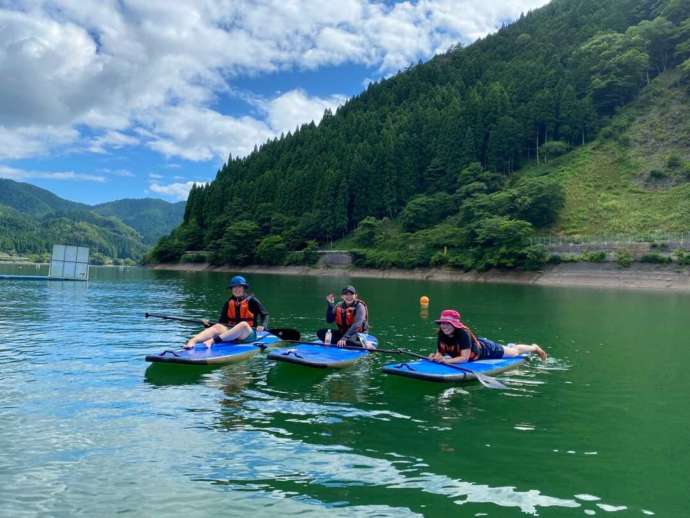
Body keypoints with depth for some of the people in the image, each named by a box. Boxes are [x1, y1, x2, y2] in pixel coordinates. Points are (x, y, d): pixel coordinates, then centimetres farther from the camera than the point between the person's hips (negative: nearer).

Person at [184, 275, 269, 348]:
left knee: (243, 324, -37)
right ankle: (192, 341, -51)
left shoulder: (251, 301, 2)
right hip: (231, 331, 4)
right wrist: (209, 323, -4)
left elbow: (265, 314, 2)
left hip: (249, 334, -4)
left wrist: (262, 326, -17)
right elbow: (223, 320, 13)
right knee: (217, 327, -25)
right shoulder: (229, 303, 13)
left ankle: (213, 340, -53)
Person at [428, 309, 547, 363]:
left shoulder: (463, 333, -42)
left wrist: (447, 360, -55)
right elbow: (440, 352, -17)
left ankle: (534, 348, 50)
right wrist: (435, 356, -39)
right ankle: (511, 346, 67)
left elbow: (465, 358, -44)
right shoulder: (442, 334, -24)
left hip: (485, 349, -5)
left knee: (514, 352, 23)